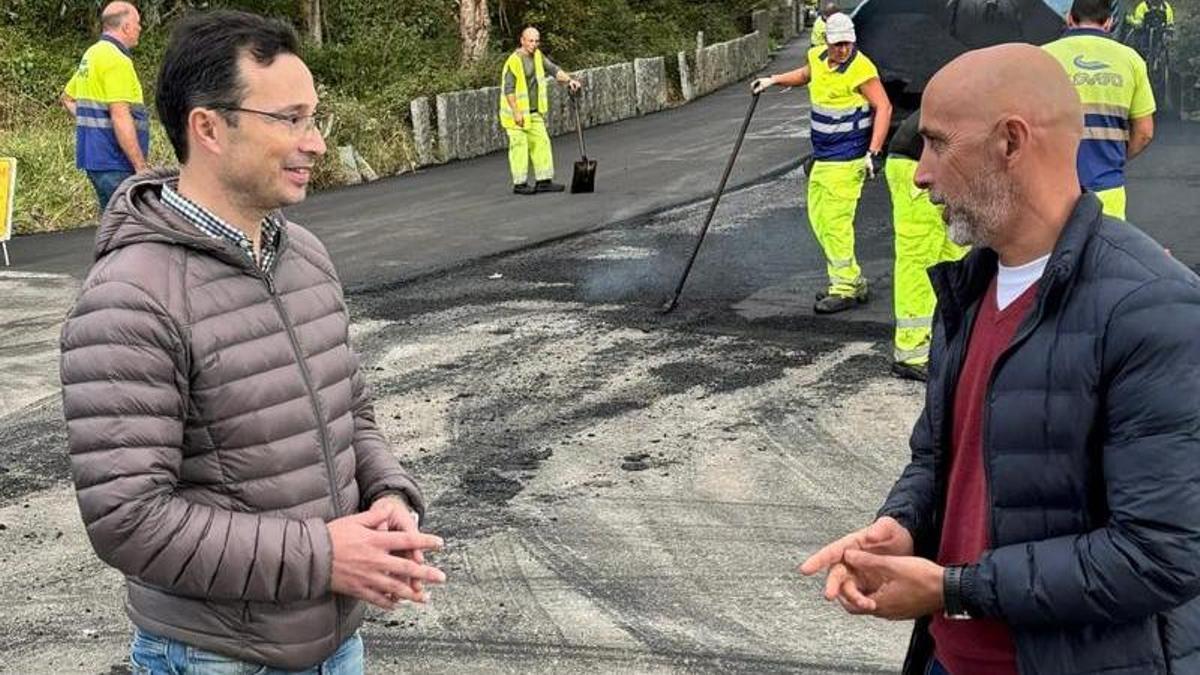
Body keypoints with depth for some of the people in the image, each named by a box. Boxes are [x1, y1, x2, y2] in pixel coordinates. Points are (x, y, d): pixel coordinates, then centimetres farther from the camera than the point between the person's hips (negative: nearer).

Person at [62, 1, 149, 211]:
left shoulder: (92, 54, 14)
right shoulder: (117, 60, -16)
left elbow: (67, 98, 26)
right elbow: (121, 118, -23)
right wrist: (141, 168, -21)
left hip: (94, 155, 10)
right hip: (114, 162, -10)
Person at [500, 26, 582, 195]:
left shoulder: (537, 55, 8)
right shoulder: (514, 61, -15)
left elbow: (553, 69, 13)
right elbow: (508, 89, -18)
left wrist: (569, 80, -3)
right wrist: (516, 113, -21)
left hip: (534, 113, 8)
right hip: (517, 113, -8)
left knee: (541, 143, 5)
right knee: (520, 146, -4)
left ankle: (544, 181, 8)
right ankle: (519, 184, 2)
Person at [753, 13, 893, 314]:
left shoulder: (861, 68, -17)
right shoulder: (817, 56, 6)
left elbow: (883, 107, -18)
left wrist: (874, 152, -23)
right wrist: (774, 80, 22)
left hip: (846, 159, -9)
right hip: (822, 155, 9)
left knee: (835, 222, -11)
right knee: (818, 218, 12)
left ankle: (845, 290, -3)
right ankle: (853, 281, 22)